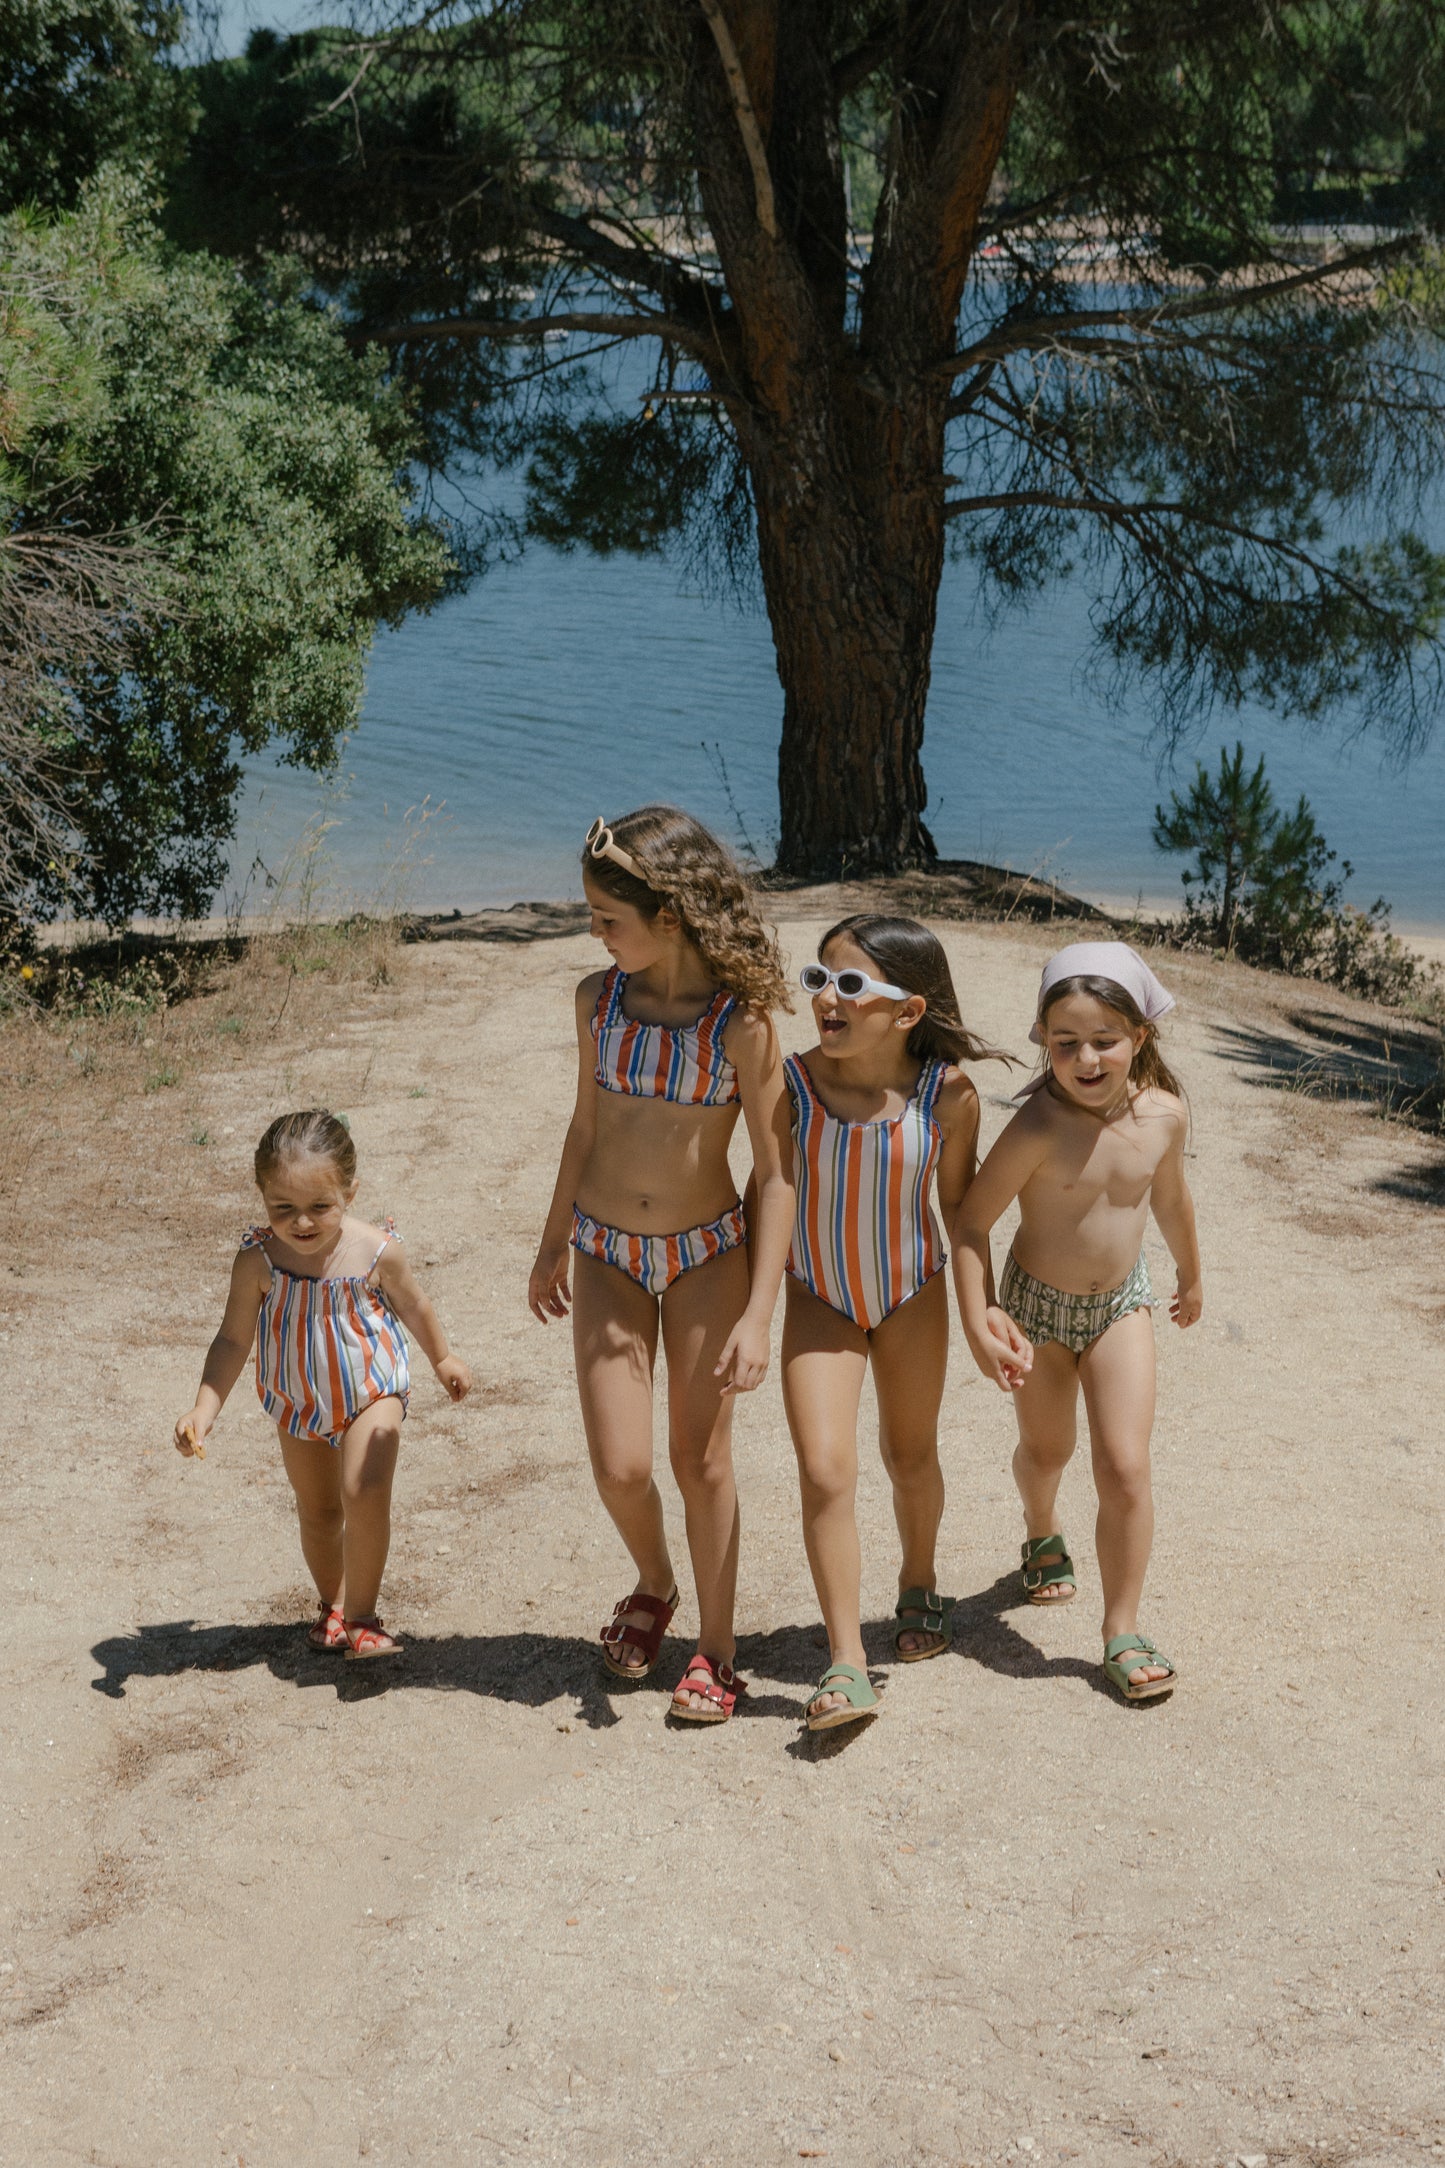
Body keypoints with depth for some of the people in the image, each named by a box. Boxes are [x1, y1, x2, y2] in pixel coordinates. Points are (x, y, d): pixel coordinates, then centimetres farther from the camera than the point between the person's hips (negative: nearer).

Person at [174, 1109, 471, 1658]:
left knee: (366, 1494, -22)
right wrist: (203, 1411, -21)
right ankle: (332, 1604, 42)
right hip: (298, 1403, 2)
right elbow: (233, 1340, -12)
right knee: (317, 1512, 16)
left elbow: (413, 1307, -1)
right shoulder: (258, 1260, -22)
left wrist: (442, 1358, 15)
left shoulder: (376, 1251, -22)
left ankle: (361, 1616, -6)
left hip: (371, 1391, -2)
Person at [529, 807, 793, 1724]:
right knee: (620, 1465, -1)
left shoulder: (741, 1021, -17)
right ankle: (655, 1585, 31)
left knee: (702, 1459, 6)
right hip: (607, 1254, 3)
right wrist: (553, 1244, 18)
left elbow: (778, 1174, -13)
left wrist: (758, 1316, -17)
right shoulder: (599, 999, -4)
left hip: (708, 1254, -3)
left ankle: (716, 1648, 24)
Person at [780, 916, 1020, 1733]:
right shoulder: (791, 1083, -21)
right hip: (819, 1298, -1)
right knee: (825, 1471, -12)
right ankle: (847, 1663, -4)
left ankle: (920, 1581, 49)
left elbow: (959, 1203, -5)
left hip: (912, 1294, 1)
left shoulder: (949, 1095, -21)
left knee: (912, 1459, 19)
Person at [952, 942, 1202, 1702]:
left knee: (1125, 1467, -8)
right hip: (1037, 1304, -2)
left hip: (1121, 1303, 2)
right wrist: (976, 1322, -28)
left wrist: (1190, 1275, 22)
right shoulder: (1039, 1127, -28)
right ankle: (1041, 1532, 55)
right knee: (1045, 1450, 20)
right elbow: (971, 1222, -20)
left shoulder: (1165, 1115, -16)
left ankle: (1122, 1629, 6)